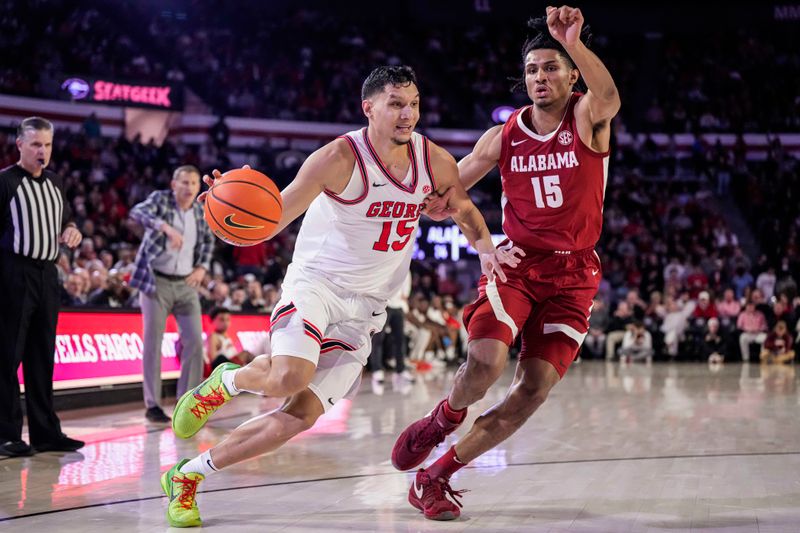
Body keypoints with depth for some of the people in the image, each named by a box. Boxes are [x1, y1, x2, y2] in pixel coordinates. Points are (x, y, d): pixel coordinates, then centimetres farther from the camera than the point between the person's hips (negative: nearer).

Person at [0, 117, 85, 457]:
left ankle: (45, 430, 17)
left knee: (43, 355, 11)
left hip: (47, 273, 7)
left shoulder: (55, 182, 15)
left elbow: (65, 220, 27)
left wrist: (72, 231, 4)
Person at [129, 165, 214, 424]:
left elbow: (208, 240, 22)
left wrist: (202, 267, 5)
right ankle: (152, 404, 6)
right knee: (153, 343, -1)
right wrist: (167, 227, -44)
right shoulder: (160, 199, -7)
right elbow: (138, 212, -28)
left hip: (186, 284, 4)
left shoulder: (200, 211, 5)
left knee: (195, 341, -1)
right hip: (156, 282, -4)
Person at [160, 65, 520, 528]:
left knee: (301, 415, -4)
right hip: (315, 283, -5)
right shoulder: (340, 158, -18)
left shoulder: (434, 161, -1)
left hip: (364, 308, 5)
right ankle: (224, 380, 3)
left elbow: (463, 208, 19)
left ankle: (188, 475, 11)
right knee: (289, 377, -34)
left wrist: (485, 246, -2)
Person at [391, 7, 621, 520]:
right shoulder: (504, 137, 2)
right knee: (485, 362, -25)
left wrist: (574, 44, -49)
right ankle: (442, 420, 9)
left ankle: (435, 477, 4)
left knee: (535, 389, -8)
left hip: (573, 275, 0)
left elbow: (609, 98, -32)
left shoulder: (586, 119, -5)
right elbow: (445, 193, 11)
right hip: (517, 263, 1)